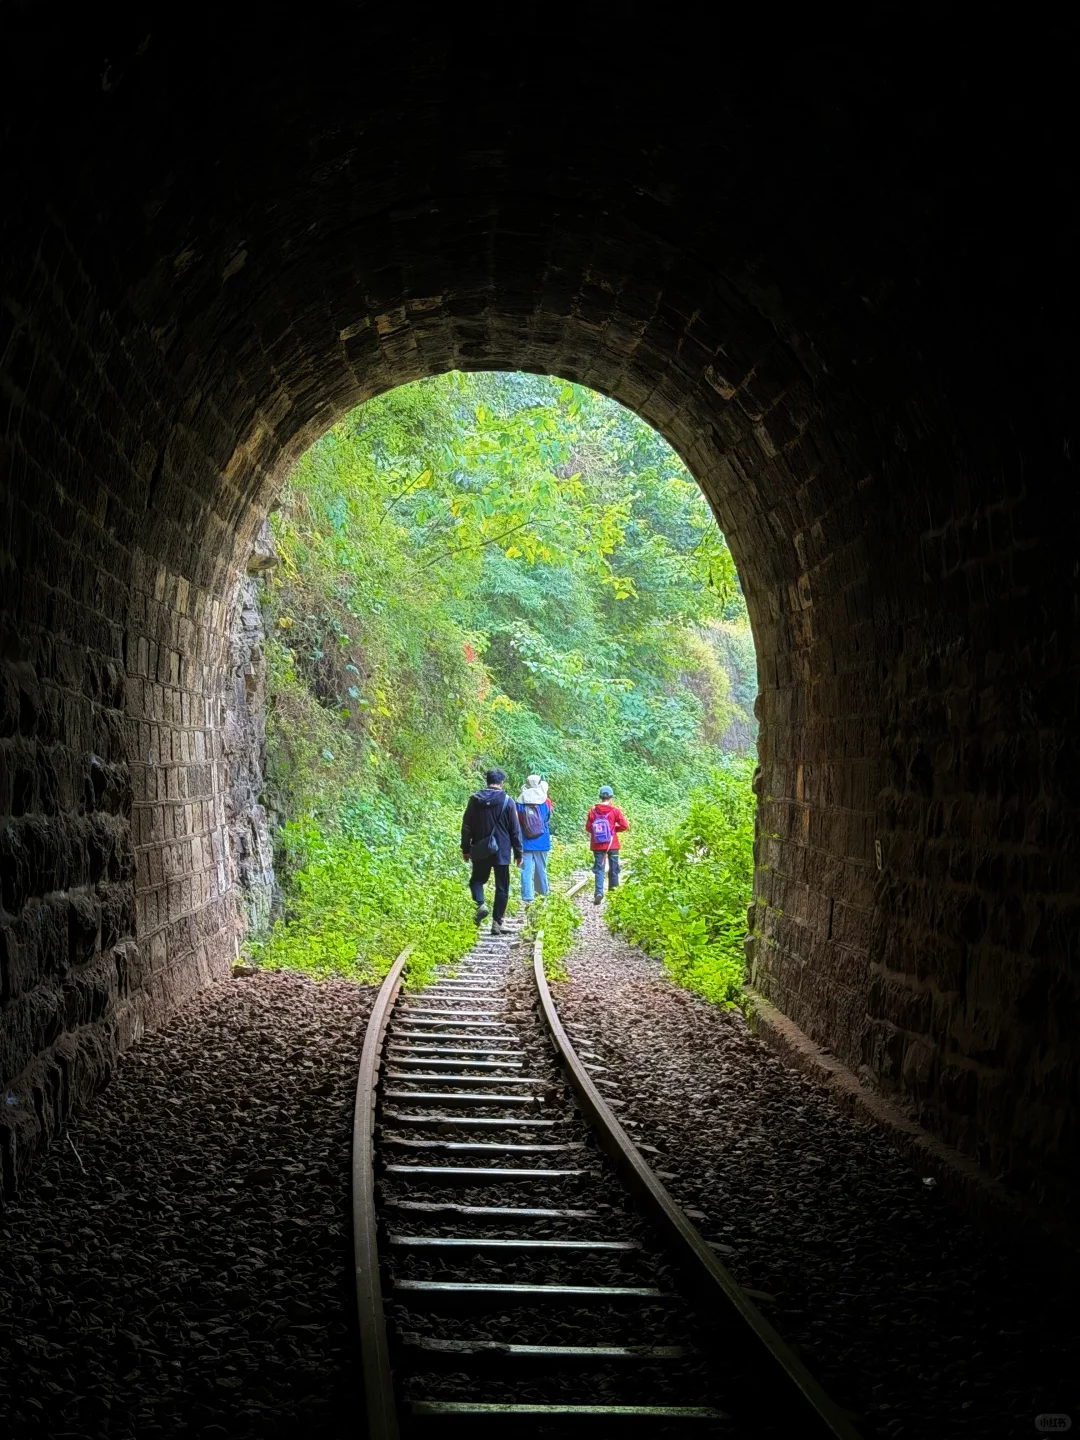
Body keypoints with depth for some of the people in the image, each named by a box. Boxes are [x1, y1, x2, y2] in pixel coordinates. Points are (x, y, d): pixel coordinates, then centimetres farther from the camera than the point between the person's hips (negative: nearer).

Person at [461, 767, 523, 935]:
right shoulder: (507, 801, -6)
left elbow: (466, 827, 3)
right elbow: (515, 830, -3)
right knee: (502, 887, 7)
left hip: (480, 851, 2)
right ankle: (497, 923, 4)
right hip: (502, 851, -1)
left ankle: (480, 903, -10)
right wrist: (518, 852, 5)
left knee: (477, 879, 19)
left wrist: (466, 849, 12)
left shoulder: (475, 800, 0)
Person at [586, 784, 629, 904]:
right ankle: (613, 885, 37)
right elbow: (625, 825, -8)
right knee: (613, 865, 20)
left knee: (599, 868, -1)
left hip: (597, 845, 1)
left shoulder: (593, 811, -4)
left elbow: (588, 827, 0)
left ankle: (599, 892, -17)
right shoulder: (615, 810, -7)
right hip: (612, 844, -1)